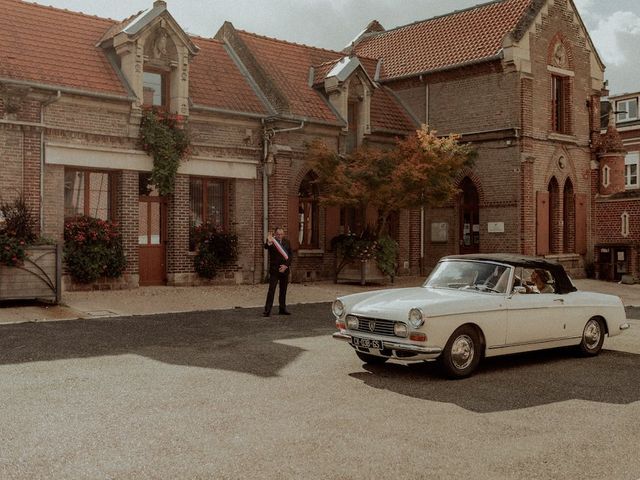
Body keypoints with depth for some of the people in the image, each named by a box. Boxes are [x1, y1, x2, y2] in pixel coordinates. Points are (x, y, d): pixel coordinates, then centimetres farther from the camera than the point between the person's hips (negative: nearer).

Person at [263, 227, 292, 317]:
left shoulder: (287, 242, 8)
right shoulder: (272, 242, -5)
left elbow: (290, 255, 6)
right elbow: (266, 247, -27)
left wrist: (286, 265, -7)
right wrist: (269, 242, -49)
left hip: (284, 269, 4)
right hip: (274, 270, -4)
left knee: (283, 290, 10)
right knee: (271, 290, -8)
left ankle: (282, 309, 18)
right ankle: (267, 310, -8)